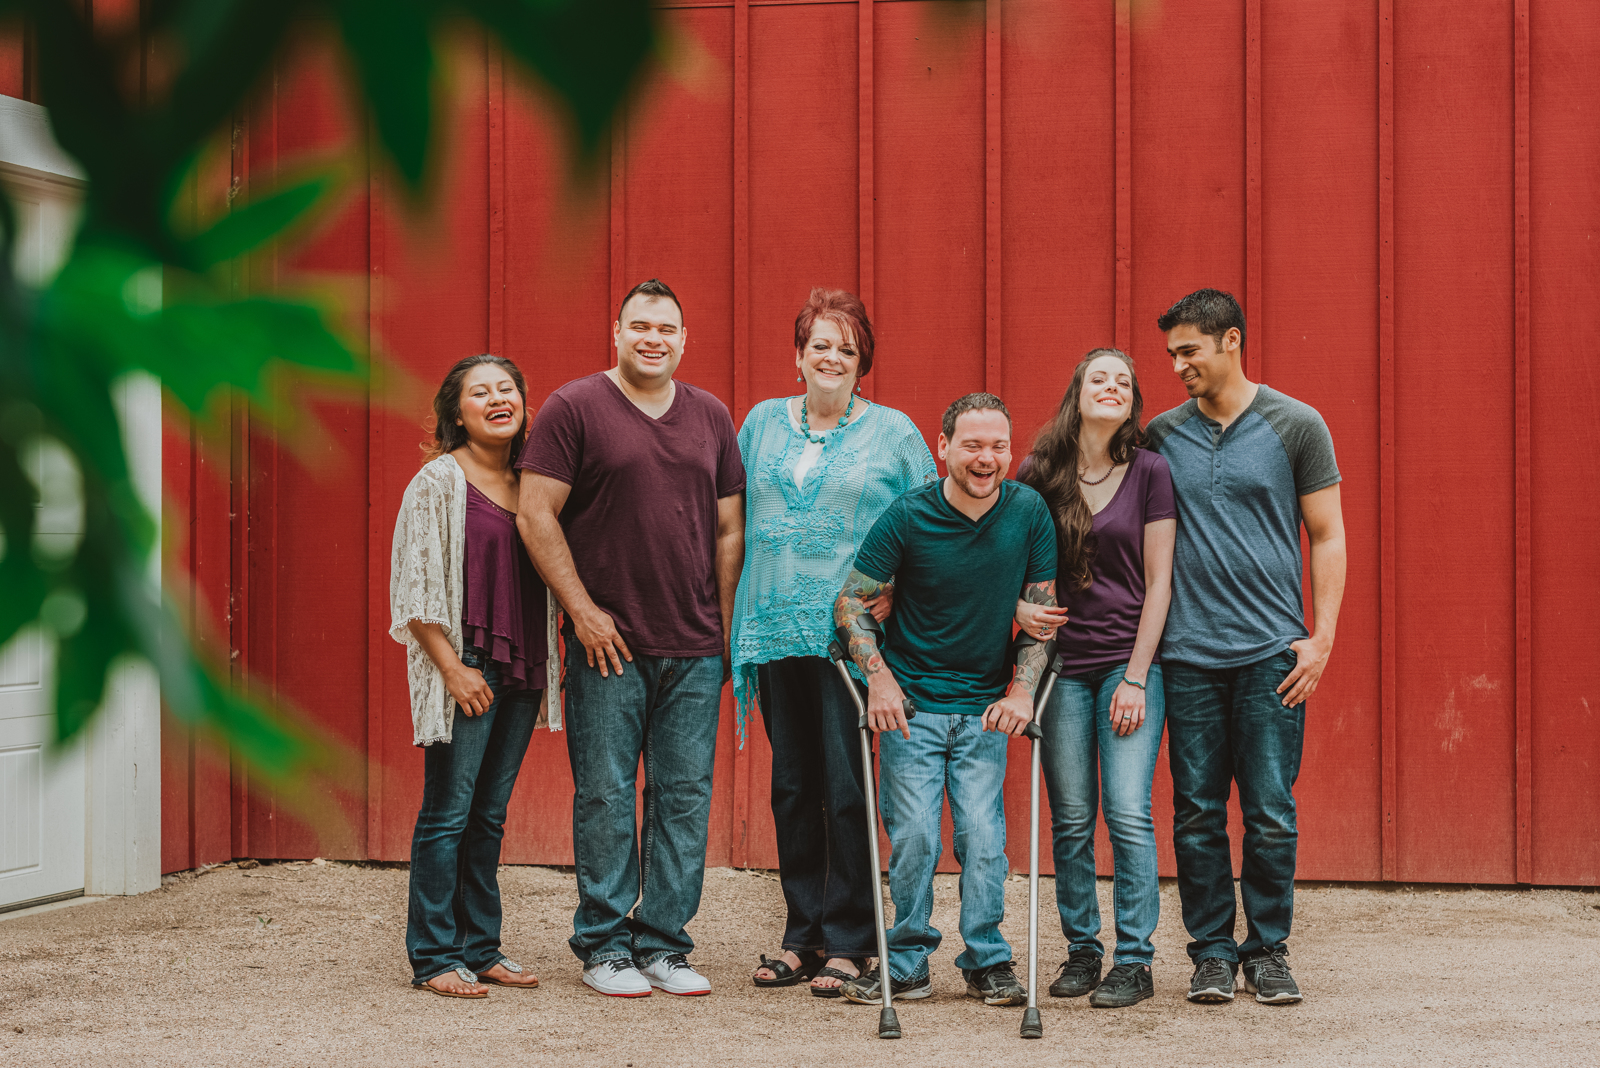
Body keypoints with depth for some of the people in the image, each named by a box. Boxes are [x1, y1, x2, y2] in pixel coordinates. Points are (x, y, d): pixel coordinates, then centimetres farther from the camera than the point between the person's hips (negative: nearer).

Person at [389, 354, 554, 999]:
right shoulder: (438, 481, -5)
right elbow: (415, 587, -9)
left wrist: (541, 664, 12)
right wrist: (452, 667, -14)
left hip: (521, 667, 6)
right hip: (464, 667, -6)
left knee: (490, 815, 11)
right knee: (449, 812, -3)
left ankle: (481, 948, 17)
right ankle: (434, 957, 3)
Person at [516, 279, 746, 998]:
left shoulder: (712, 417, 13)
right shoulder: (573, 409, -1)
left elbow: (728, 527, 16)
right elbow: (536, 514, -6)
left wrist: (725, 623, 9)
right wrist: (582, 609, -10)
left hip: (695, 649, 4)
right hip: (608, 643, -4)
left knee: (685, 797, 4)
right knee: (606, 796, -1)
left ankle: (664, 943, 13)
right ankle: (604, 946, 9)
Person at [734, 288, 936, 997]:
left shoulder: (893, 433, 5)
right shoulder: (763, 423, 13)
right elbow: (732, 519, 19)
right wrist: (732, 612, 12)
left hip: (851, 636, -4)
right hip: (775, 632, 4)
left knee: (846, 788, -5)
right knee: (792, 787, 7)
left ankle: (847, 943, 2)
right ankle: (803, 934, 16)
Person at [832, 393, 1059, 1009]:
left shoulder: (1029, 512, -3)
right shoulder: (908, 517, -9)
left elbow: (1041, 609, 5)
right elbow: (850, 603, -2)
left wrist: (1022, 688, -6)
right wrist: (879, 676, -14)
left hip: (986, 708, 1)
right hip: (911, 703, -1)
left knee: (983, 837, -4)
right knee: (913, 836, -5)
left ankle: (988, 963, 11)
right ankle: (907, 964, 9)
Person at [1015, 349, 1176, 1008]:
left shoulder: (1149, 473, -1)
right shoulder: (1038, 473, 3)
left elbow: (1158, 581, -1)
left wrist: (1136, 676, -6)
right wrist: (1020, 610, -12)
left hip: (1129, 662, -2)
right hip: (1061, 663, 2)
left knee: (1128, 813, -8)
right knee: (1071, 819, 4)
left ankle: (1135, 961, 0)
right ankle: (1081, 950, 16)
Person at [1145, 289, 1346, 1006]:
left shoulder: (1296, 426, 2)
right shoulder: (1162, 435, 8)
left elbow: (1328, 538, 4)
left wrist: (1322, 636, -5)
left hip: (1273, 652, -2)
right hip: (1188, 652, 2)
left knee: (1271, 813, -1)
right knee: (1196, 813, 3)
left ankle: (1267, 951, 11)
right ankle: (1211, 952, 13)